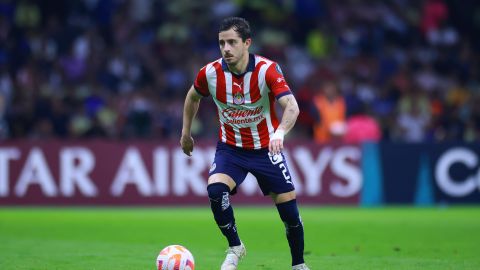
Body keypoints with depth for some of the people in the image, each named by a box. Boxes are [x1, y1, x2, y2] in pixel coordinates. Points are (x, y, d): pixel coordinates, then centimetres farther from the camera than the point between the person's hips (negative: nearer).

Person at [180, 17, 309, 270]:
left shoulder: (267, 70, -23)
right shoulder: (210, 73, -14)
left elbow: (291, 106, -35)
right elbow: (193, 97, 10)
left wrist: (280, 132, -53)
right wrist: (186, 132, 13)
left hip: (265, 148, -1)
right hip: (230, 147, 1)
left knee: (289, 208, -2)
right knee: (215, 189, -26)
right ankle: (235, 248, -4)